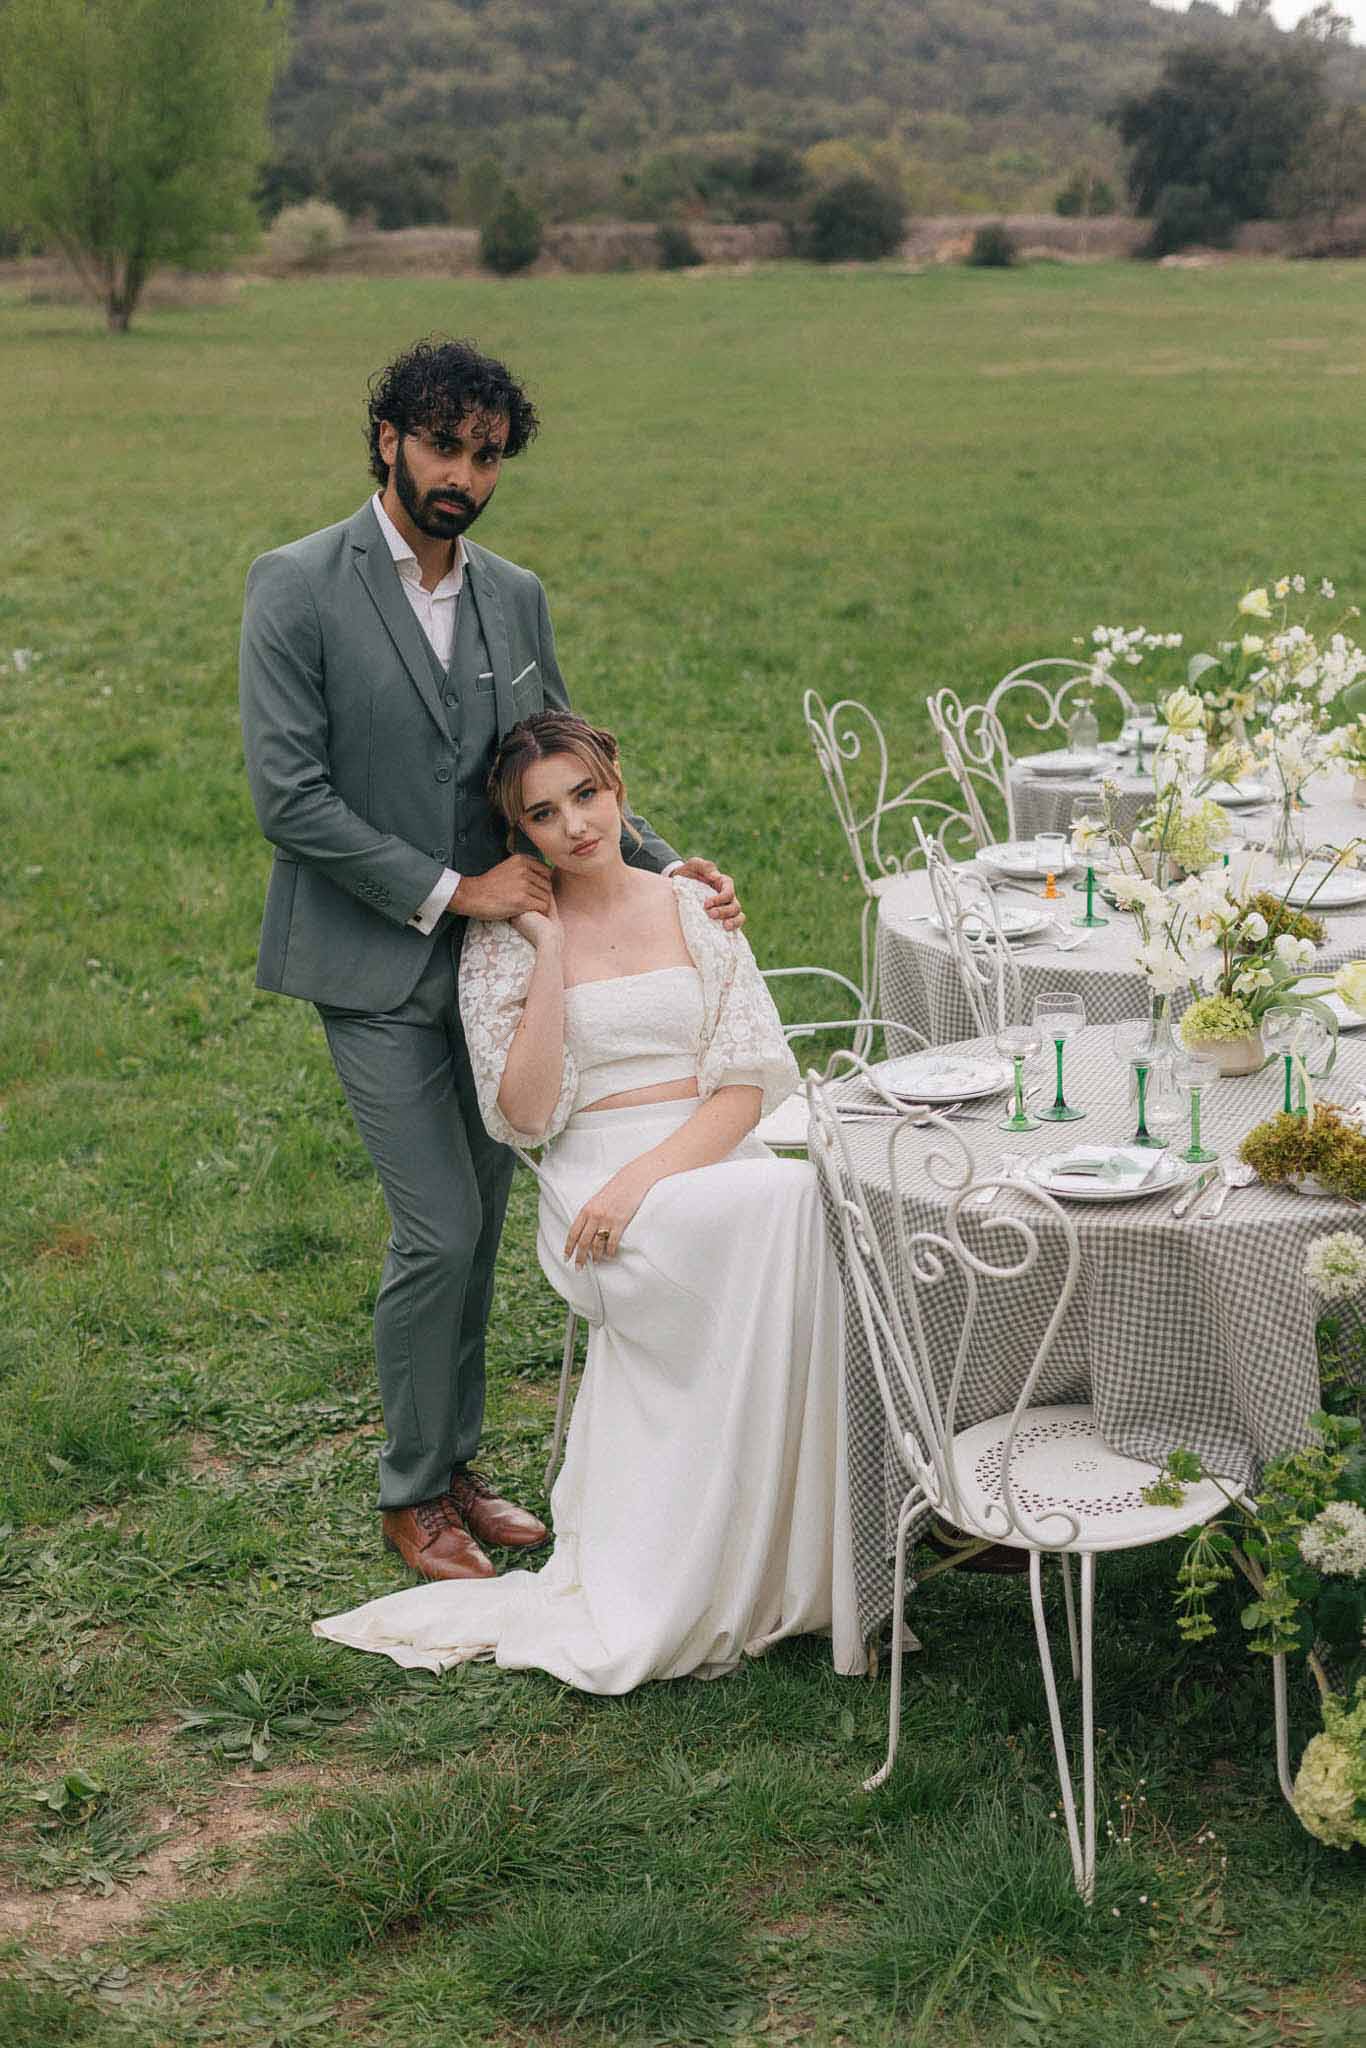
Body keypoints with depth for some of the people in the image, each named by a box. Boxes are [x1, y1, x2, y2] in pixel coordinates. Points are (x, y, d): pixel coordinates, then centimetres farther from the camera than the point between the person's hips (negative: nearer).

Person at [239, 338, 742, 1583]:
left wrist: (662, 868, -3)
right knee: (440, 1228, -7)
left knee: (481, 1223, 12)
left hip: (494, 953, 6)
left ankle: (456, 1465, 28)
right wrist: (447, 892, -17)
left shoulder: (516, 597, 7)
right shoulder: (299, 588, -10)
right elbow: (288, 793, -16)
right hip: (378, 966, -6)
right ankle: (412, 1494, 12)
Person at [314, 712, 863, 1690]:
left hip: (716, 1158, 3)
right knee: (773, 1208, -34)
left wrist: (645, 1175, -13)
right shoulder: (502, 940, 6)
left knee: (802, 1200, -33)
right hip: (594, 1180, -3)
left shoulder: (692, 906, 12)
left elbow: (748, 1085, 3)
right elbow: (526, 1114, -6)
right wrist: (550, 952, -8)